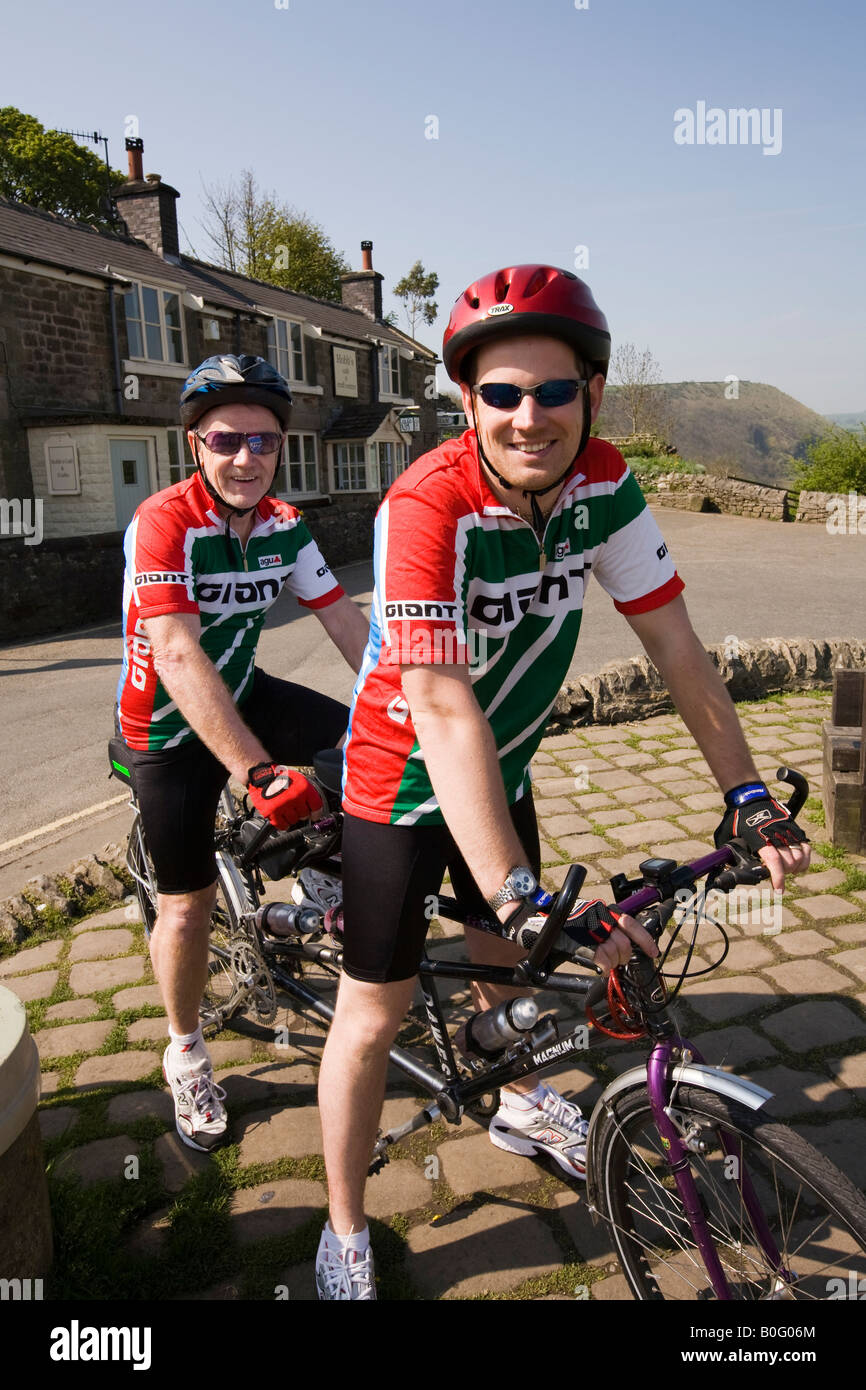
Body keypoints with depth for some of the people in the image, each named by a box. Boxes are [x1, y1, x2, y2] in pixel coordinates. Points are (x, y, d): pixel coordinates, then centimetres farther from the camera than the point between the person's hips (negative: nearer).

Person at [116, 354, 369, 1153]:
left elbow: (346, 621, -7)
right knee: (189, 904, 2)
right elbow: (178, 656, -37)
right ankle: (186, 1054, 27)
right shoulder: (165, 523, -26)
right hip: (171, 725, -5)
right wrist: (257, 772, -45)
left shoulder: (284, 525, -6)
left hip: (245, 694, 5)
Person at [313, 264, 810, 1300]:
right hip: (407, 777, -5)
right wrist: (524, 897, -42)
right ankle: (345, 1232, 26)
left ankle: (519, 1107, 54)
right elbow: (442, 711, -39)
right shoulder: (429, 506, -32)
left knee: (509, 949, 24)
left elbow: (672, 642, -9)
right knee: (376, 1012, 2)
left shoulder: (603, 484, -14)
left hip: (504, 765, 6)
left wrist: (748, 795, -10)